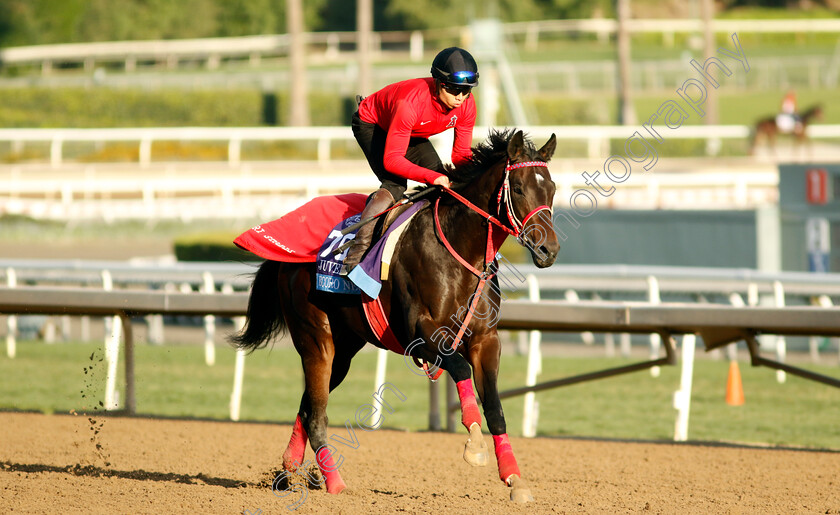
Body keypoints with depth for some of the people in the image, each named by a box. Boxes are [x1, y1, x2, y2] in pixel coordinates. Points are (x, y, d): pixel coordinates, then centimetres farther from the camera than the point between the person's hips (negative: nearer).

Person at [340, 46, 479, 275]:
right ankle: (358, 250, -30)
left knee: (443, 185, -8)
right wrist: (432, 177, -51)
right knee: (395, 186, -27)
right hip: (371, 125, -7)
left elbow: (461, 154, -11)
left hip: (412, 133, 7)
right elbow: (392, 160, -41)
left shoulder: (466, 105, -23)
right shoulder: (409, 103, -43)